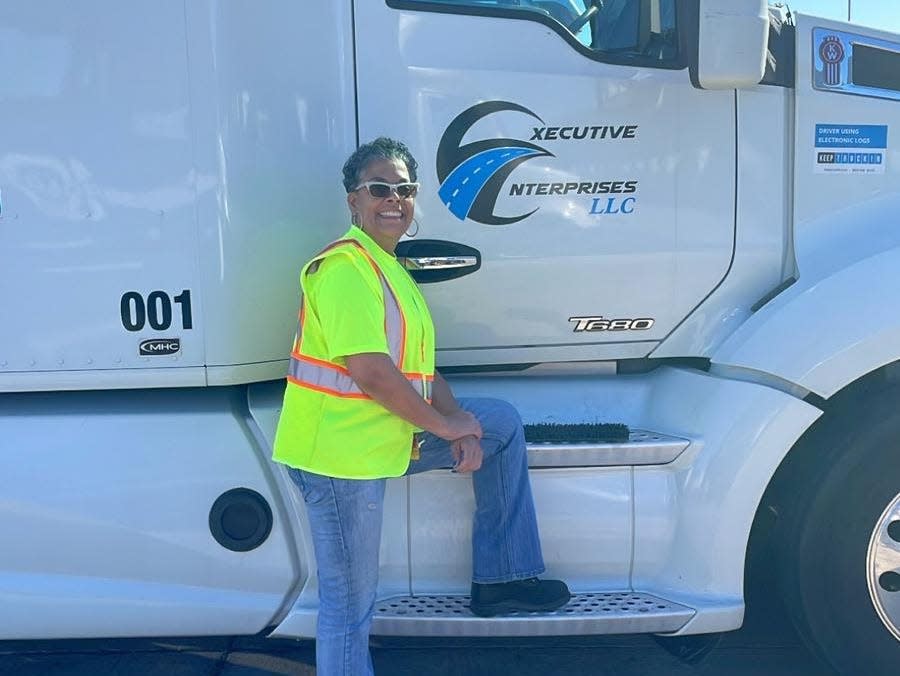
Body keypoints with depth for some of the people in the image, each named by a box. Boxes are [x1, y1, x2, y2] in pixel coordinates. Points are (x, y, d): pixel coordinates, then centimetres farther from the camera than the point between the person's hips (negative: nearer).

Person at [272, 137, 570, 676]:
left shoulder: (393, 270, 16)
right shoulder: (345, 266, -17)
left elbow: (421, 366, 14)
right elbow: (370, 371, -25)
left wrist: (457, 418, -3)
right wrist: (446, 426, -14)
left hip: (391, 438, 10)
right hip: (342, 452, -10)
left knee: (503, 423, 15)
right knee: (350, 605, -1)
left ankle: (502, 577, 19)